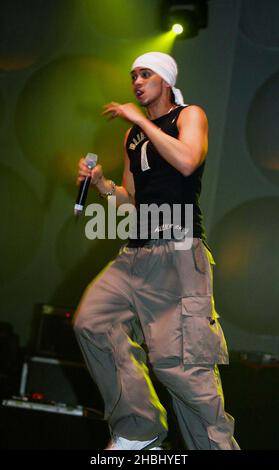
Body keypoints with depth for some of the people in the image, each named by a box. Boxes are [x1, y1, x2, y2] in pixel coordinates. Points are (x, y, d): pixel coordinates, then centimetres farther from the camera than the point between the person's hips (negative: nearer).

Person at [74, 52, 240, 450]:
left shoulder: (189, 115, 4)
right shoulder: (132, 136, 22)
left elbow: (186, 161, -17)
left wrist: (140, 119, -10)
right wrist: (102, 184, 8)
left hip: (178, 252, -7)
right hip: (136, 253, 8)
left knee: (179, 362, -16)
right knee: (91, 322, -9)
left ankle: (216, 445, -9)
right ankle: (140, 430, -3)